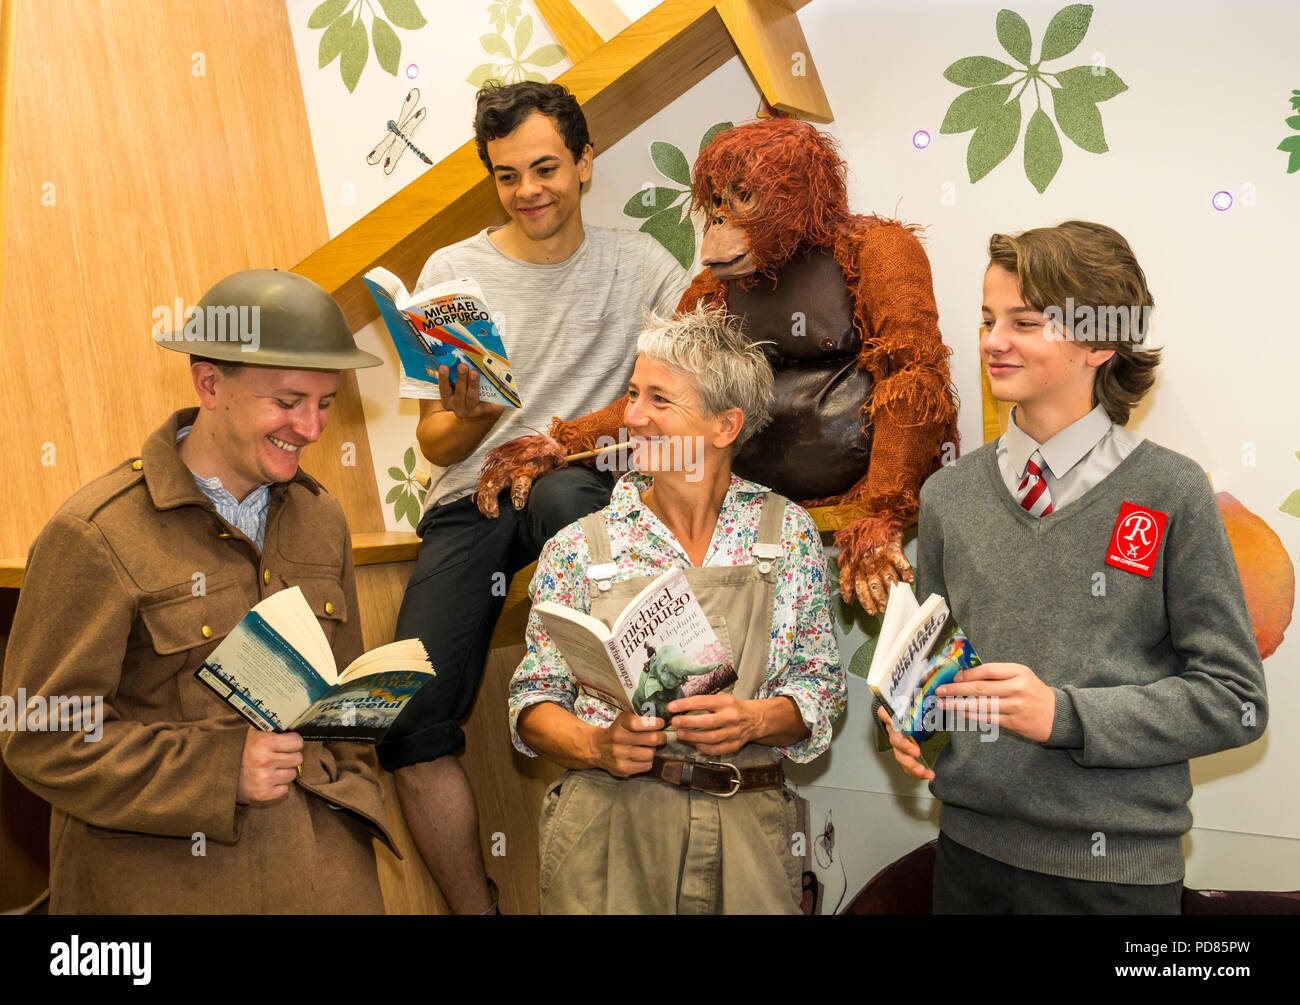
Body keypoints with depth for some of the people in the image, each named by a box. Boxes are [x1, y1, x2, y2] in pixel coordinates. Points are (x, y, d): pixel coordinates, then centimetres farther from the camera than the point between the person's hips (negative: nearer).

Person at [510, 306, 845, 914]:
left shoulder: (788, 533, 2)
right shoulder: (579, 548, -1)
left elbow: (820, 684, 4)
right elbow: (534, 705, 3)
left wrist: (753, 721, -15)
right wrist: (598, 745, -16)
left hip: (748, 822, 1)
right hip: (610, 825, -1)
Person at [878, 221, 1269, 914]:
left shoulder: (1170, 492, -8)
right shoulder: (947, 494, 3)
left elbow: (1234, 700, -8)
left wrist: (1063, 713, -18)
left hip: (1115, 867, -3)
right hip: (969, 845, 4)